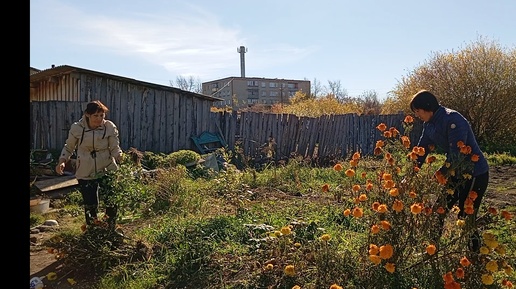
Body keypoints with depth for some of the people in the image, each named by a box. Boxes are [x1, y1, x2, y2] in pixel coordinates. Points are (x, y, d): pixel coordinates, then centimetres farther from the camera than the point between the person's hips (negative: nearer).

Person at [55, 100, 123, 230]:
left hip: (107, 170, 0)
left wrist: (119, 156, -32)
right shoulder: (77, 128, -8)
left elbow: (115, 148, -10)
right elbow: (69, 147, 6)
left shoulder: (110, 127, -11)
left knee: (112, 202, 3)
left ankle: (111, 230, 26)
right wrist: (62, 160, -10)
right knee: (90, 204, 6)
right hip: (85, 173, 0)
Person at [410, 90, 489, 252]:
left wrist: (440, 174, -22)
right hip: (455, 173, 8)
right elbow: (421, 149, 4)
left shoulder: (453, 120, -25)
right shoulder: (429, 124, 1)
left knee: (467, 217, -2)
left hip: (475, 174, -8)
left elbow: (457, 154, -29)